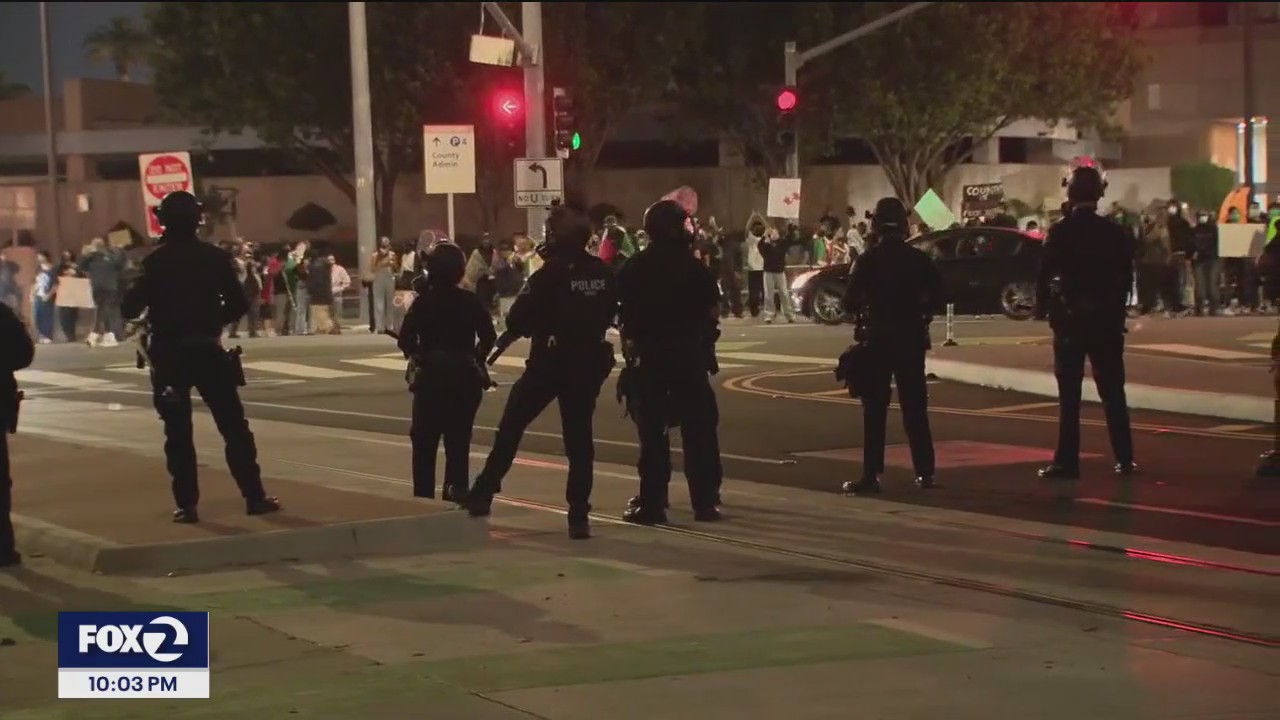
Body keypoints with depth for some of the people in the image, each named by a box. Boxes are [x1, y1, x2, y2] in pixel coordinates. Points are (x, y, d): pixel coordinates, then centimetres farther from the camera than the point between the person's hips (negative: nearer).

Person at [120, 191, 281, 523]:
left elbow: (130, 308, -9)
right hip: (208, 350, 1)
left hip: (170, 354, -1)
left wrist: (133, 296, 12)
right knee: (234, 426, 7)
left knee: (178, 431, 4)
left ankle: (187, 504, 0)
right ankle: (255, 496, 6)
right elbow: (239, 305, -1)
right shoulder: (215, 257, -1)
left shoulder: (156, 261, -7)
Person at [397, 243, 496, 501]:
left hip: (432, 376, -2)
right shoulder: (471, 301, -2)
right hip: (465, 376, 2)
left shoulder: (423, 302, -8)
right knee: (459, 439, 8)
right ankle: (455, 493, 1)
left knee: (425, 441, 8)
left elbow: (405, 340, -10)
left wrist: (417, 354, 9)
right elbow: (489, 336, -2)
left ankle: (423, 497, 7)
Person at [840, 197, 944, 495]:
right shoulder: (919, 259, 0)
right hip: (911, 339, 3)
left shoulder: (867, 260, -8)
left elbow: (849, 302, -12)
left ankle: (871, 475, -5)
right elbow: (938, 298, 0)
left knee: (874, 410, 0)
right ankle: (925, 472, 10)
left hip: (876, 339, -3)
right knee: (915, 409, 10)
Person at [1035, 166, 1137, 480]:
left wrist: (1042, 307, 7)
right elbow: (1126, 276, 4)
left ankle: (1067, 461, -1)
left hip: (1070, 319, -3)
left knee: (1069, 394, 0)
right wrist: (1117, 309, 15)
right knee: (1113, 392, 9)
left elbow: (1046, 275, -9)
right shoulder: (1115, 232, 1)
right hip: (1107, 320, 3)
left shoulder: (1060, 232, -9)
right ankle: (1124, 459, 9)